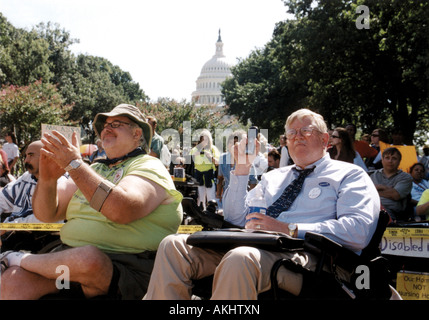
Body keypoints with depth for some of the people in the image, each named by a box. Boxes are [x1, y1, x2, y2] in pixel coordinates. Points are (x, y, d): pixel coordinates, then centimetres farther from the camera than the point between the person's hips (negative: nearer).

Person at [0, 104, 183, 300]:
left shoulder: (149, 167, 2)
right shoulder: (94, 170, 23)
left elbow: (122, 211, -20)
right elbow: (46, 214, 14)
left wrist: (74, 165, -17)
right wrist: (47, 179, -6)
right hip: (70, 257, 5)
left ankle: (19, 259, -11)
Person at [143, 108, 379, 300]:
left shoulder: (349, 175, 11)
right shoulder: (273, 177, 29)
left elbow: (359, 230, -7)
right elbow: (235, 218, 24)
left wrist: (289, 230, -13)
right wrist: (242, 168, 14)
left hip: (301, 256, -6)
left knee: (240, 258, -39)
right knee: (174, 245, -14)